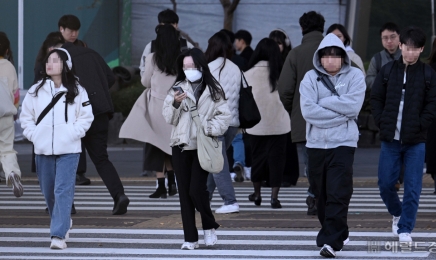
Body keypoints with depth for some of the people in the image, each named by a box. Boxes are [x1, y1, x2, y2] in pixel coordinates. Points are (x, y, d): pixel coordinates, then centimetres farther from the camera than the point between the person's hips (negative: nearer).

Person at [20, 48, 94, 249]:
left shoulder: (77, 91, -2)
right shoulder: (36, 91, 4)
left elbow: (86, 117, 2)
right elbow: (26, 116, 11)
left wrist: (72, 134, -8)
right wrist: (33, 135, -1)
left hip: (68, 150, -4)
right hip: (43, 150, 4)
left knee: (63, 191, -12)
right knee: (48, 192, 12)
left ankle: (59, 235, -15)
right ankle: (63, 223, 36)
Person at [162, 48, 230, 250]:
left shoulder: (213, 90, 1)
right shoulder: (178, 88, 8)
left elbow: (224, 116, 0)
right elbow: (169, 118, 5)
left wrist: (209, 128, -15)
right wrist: (175, 104, -13)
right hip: (181, 145, 3)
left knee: (197, 190, -12)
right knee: (184, 193, 4)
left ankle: (209, 227, 12)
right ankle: (190, 238, 9)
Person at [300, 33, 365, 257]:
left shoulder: (354, 76, 1)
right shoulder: (311, 78, 2)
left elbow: (353, 106, -14)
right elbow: (308, 110, -11)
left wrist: (324, 102, -9)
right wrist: (340, 112, -12)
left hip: (343, 142, -3)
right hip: (316, 143, 3)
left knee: (338, 194, -11)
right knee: (321, 194, 10)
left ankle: (332, 241, -13)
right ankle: (338, 234, 25)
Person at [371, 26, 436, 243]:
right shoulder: (388, 71, 5)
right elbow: (376, 98, 8)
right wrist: (382, 123, -3)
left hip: (415, 142, -2)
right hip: (390, 139, 2)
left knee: (412, 187, -3)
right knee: (385, 184, 4)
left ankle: (405, 228, 6)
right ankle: (397, 213, 31)